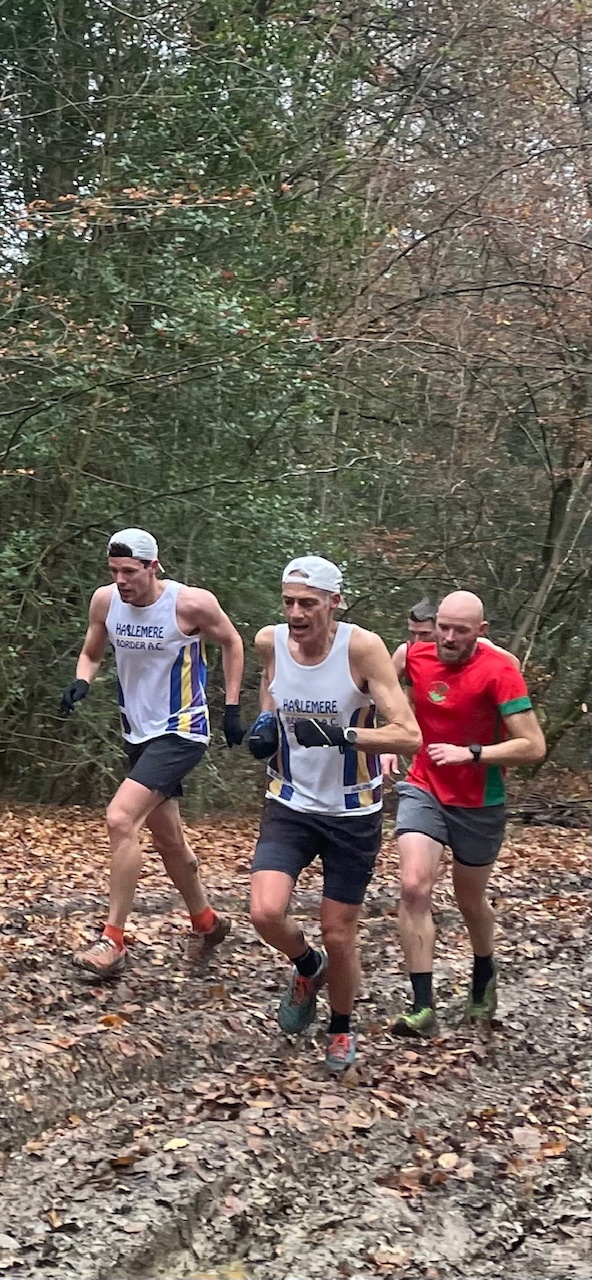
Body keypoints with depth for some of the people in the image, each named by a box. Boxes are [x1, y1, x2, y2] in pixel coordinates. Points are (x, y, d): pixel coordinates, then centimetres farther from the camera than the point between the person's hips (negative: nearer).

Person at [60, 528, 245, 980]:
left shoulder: (192, 603, -18)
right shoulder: (105, 601, -5)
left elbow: (232, 642, -1)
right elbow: (91, 654, 11)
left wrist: (232, 709, -2)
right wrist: (82, 681, -12)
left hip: (182, 731, -7)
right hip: (138, 733, 7)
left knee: (120, 819, -21)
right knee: (167, 836, 17)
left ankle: (113, 942, -15)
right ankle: (206, 922, 40)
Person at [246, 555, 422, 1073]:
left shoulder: (362, 647, -20)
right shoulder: (270, 641, -7)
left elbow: (409, 735, -24)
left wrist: (341, 734, -38)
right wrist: (265, 725, 0)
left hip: (352, 815, -3)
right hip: (291, 805, 3)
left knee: (339, 937, 5)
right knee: (266, 912, -17)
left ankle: (342, 1028, 35)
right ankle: (307, 966, 18)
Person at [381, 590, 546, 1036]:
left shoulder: (499, 671, -19)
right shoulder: (415, 656, -6)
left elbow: (534, 747, -22)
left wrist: (470, 753, -27)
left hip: (479, 803, -2)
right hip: (423, 790, 2)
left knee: (470, 900, 15)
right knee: (414, 887, -18)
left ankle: (484, 975, 46)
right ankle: (423, 1007, -16)